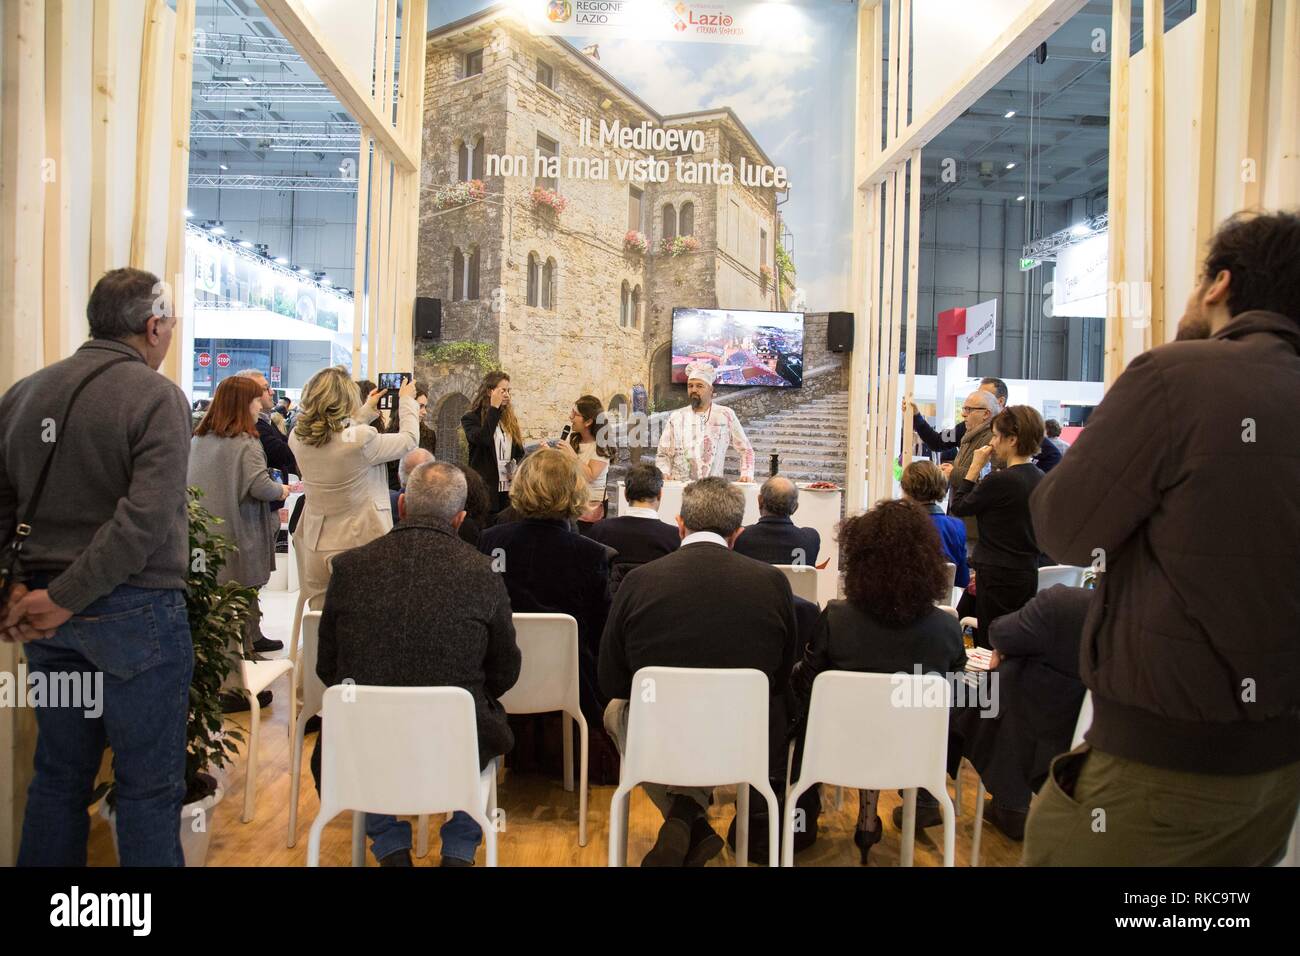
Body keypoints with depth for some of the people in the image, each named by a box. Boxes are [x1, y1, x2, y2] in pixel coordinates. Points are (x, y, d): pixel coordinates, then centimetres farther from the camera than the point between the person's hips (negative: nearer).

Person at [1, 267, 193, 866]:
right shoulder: (157, 396, -12)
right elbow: (145, 518, -21)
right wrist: (64, 598, -15)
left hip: (51, 613, 6)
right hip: (134, 612, -6)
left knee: (58, 773, 19)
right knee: (149, 786, 5)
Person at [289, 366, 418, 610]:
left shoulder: (298, 438, -4)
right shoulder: (362, 440, -22)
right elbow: (409, 439, -6)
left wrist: (367, 410, 24)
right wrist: (406, 400, 10)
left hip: (316, 549, 6)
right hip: (360, 546, -6)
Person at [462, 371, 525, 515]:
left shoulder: (510, 419, 16)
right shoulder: (471, 418, 0)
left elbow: (520, 453, 20)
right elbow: (482, 438, -22)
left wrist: (517, 468, -2)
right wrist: (494, 408, -14)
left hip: (510, 490, 5)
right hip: (485, 488, -5)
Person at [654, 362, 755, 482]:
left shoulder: (726, 415, 7)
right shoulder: (676, 417, 10)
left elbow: (746, 450, 14)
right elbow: (663, 454, 14)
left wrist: (747, 474, 1)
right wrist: (665, 473, -4)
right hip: (679, 486, 1)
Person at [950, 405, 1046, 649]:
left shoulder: (999, 480, -17)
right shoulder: (1042, 480, 7)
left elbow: (958, 508, -4)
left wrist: (975, 467, 0)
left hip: (999, 577, -8)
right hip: (1029, 574, 8)